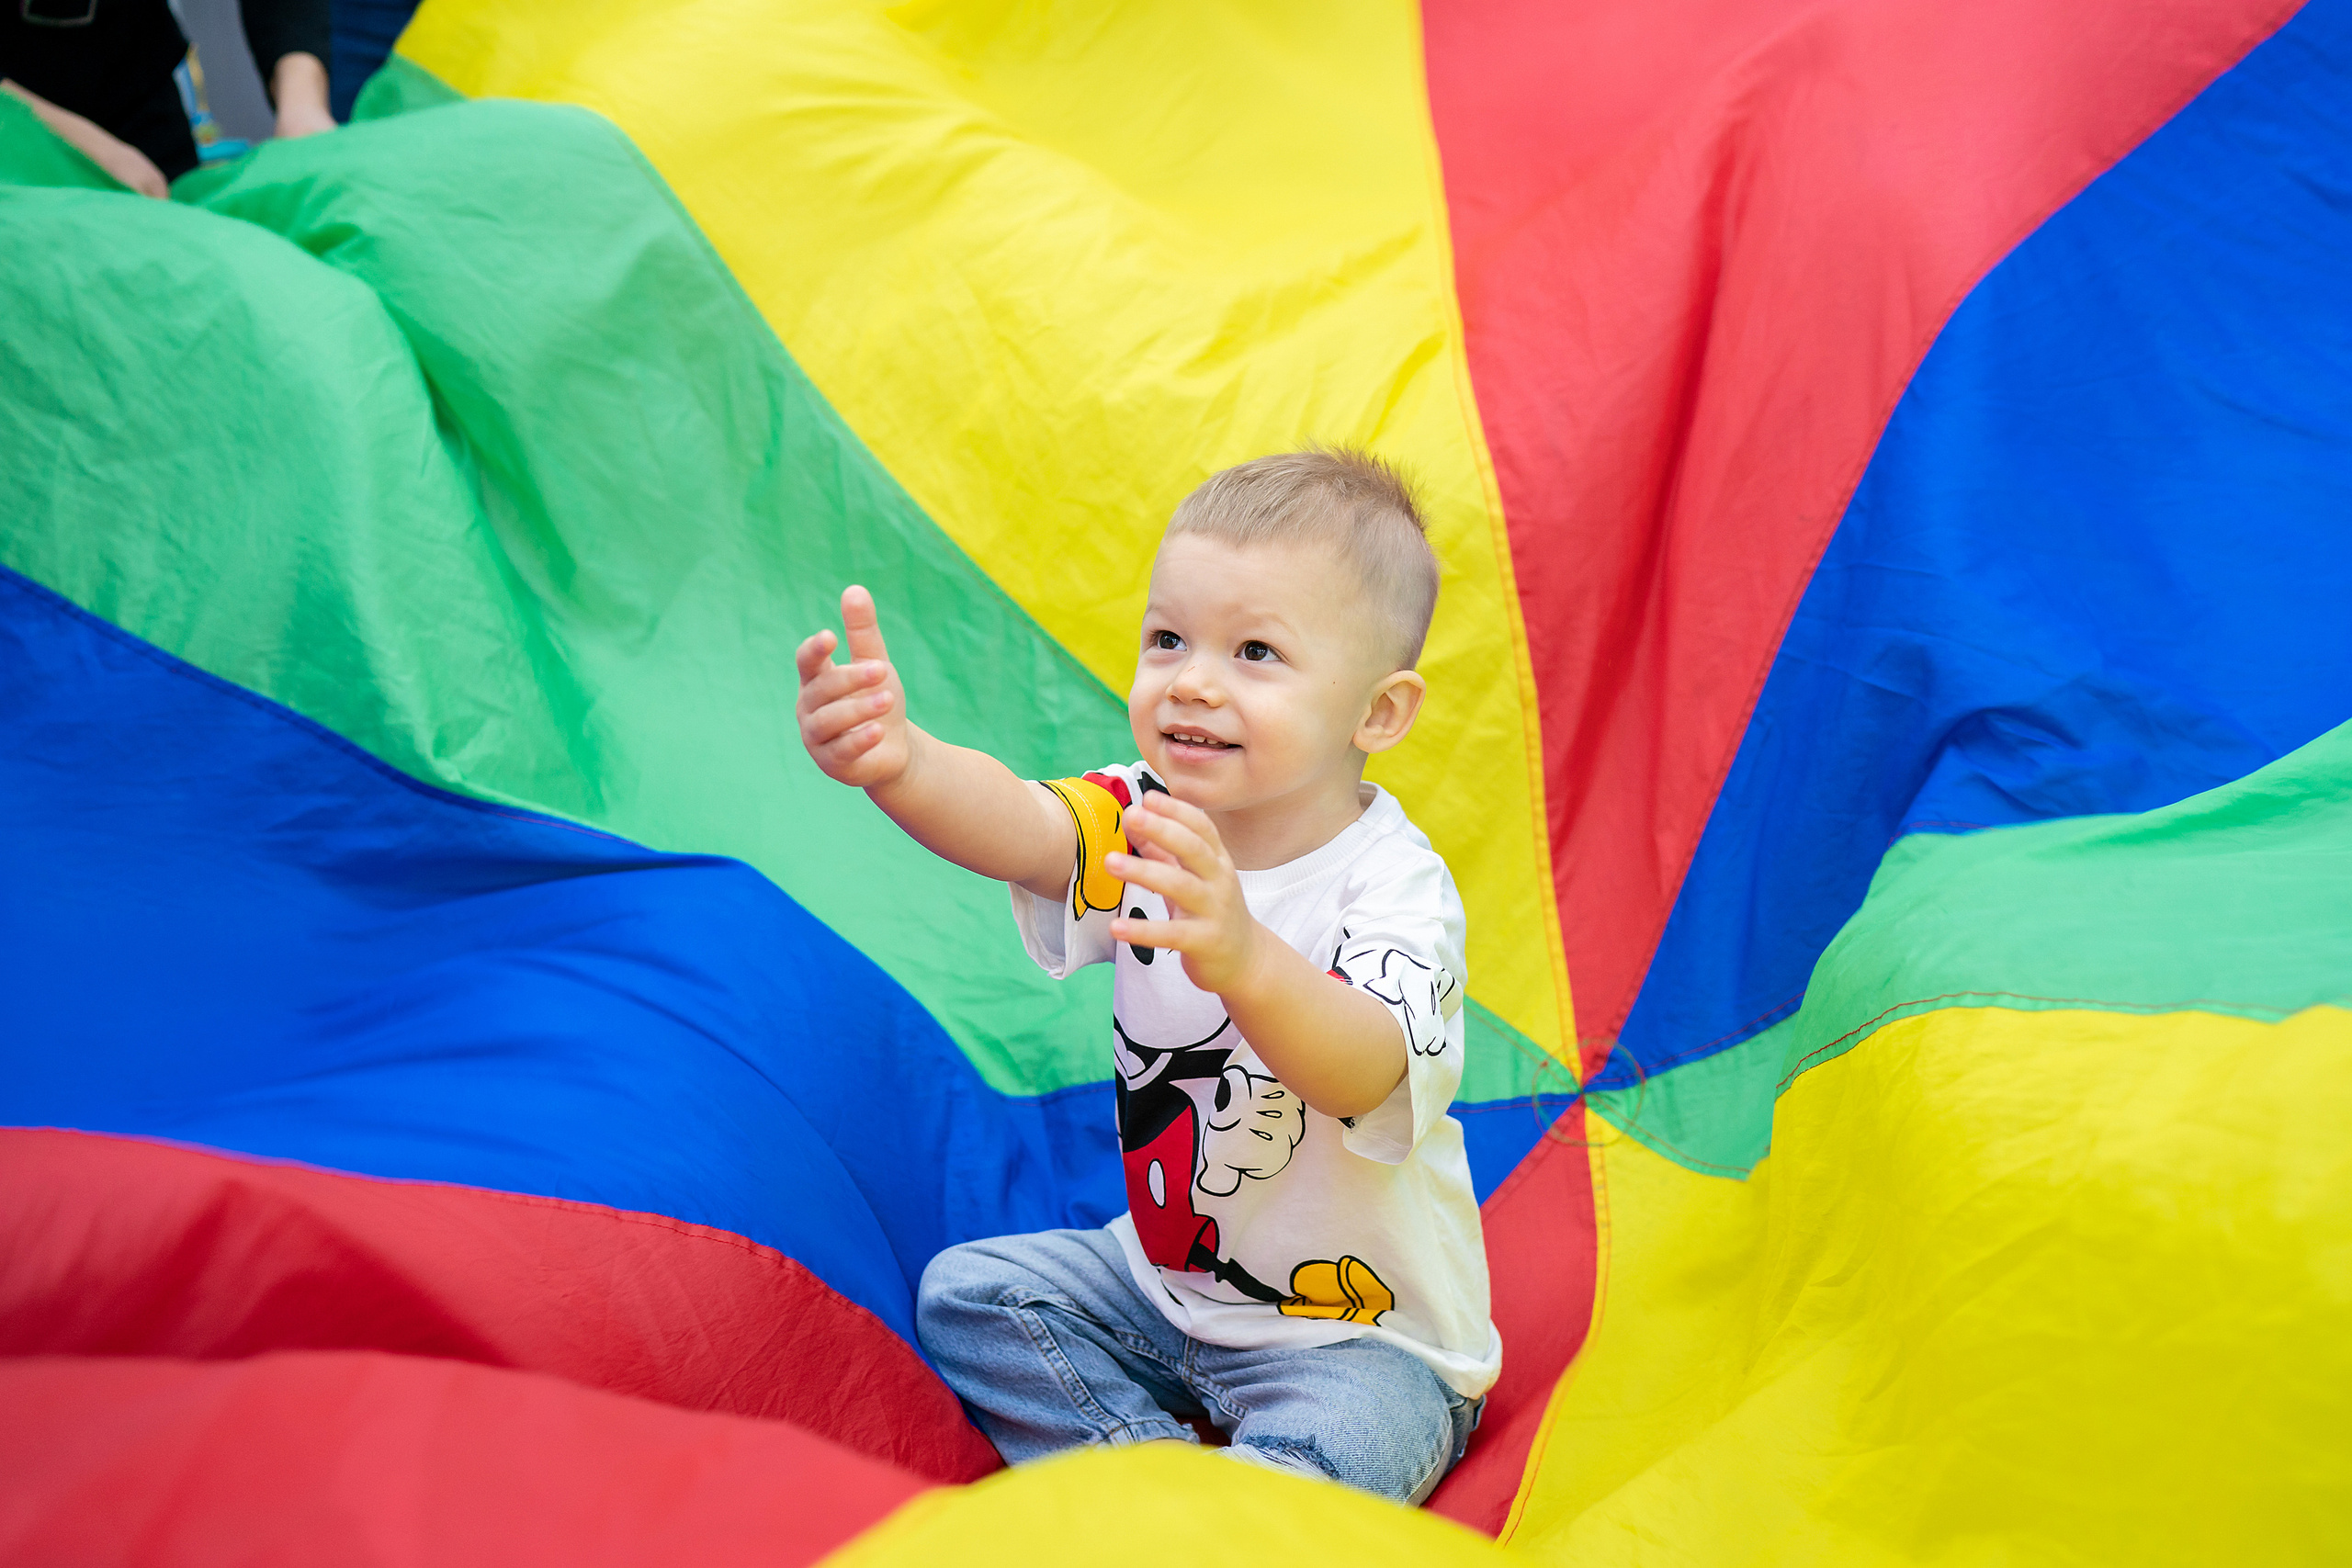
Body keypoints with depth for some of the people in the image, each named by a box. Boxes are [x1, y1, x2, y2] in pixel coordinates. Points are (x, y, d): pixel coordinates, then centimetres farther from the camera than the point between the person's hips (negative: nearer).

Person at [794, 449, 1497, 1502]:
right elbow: (1020, 828, -29)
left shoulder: (1395, 883, -24)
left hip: (1364, 1332, -6)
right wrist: (901, 764, -52)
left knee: (1320, 1466, -31)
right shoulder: (1148, 821, -8)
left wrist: (1243, 957, -64)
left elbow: (1368, 1071, -43)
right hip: (1163, 1275, 6)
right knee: (966, 1292, 3)